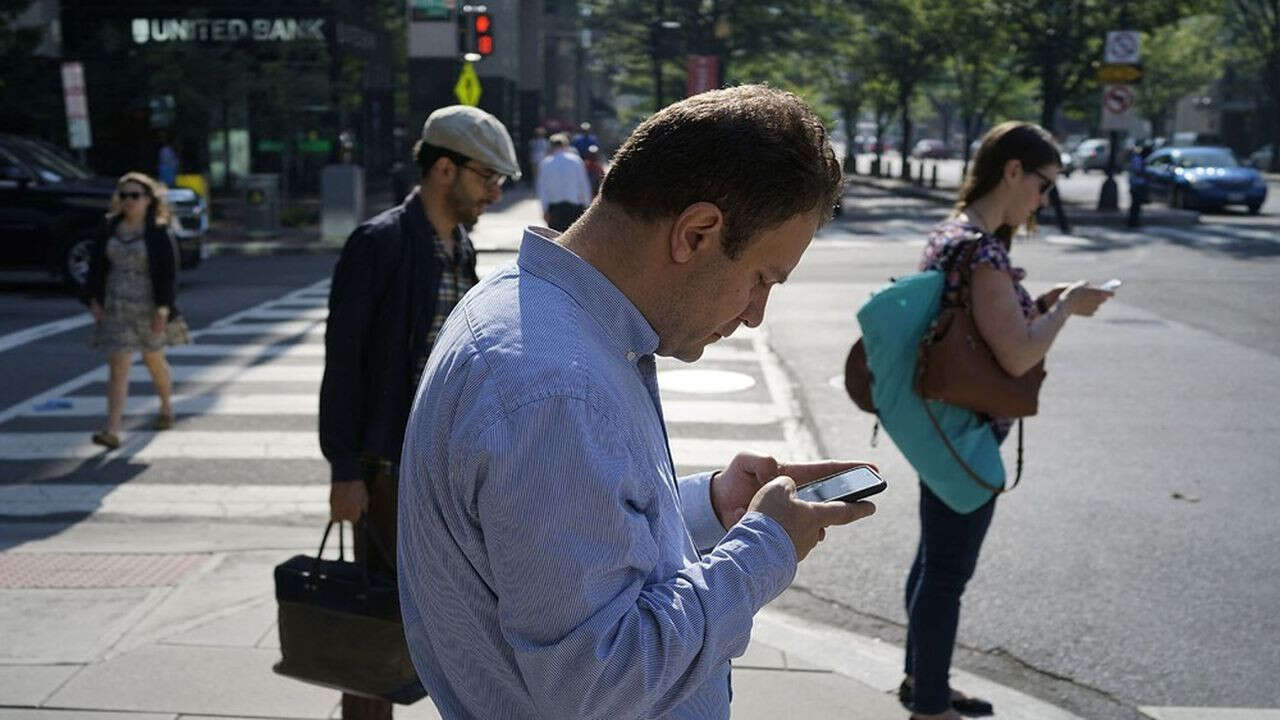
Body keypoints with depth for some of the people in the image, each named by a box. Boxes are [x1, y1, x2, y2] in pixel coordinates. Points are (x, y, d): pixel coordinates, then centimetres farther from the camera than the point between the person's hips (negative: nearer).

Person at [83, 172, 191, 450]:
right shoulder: (109, 228, 4)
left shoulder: (159, 232, -8)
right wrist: (94, 300, 0)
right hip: (115, 309, 2)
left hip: (148, 309, -2)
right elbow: (96, 266, 8)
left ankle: (166, 407, 44)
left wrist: (163, 308, -16)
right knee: (118, 367, -5)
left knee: (153, 359, 17)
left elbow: (168, 272, -10)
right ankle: (112, 431, -9)